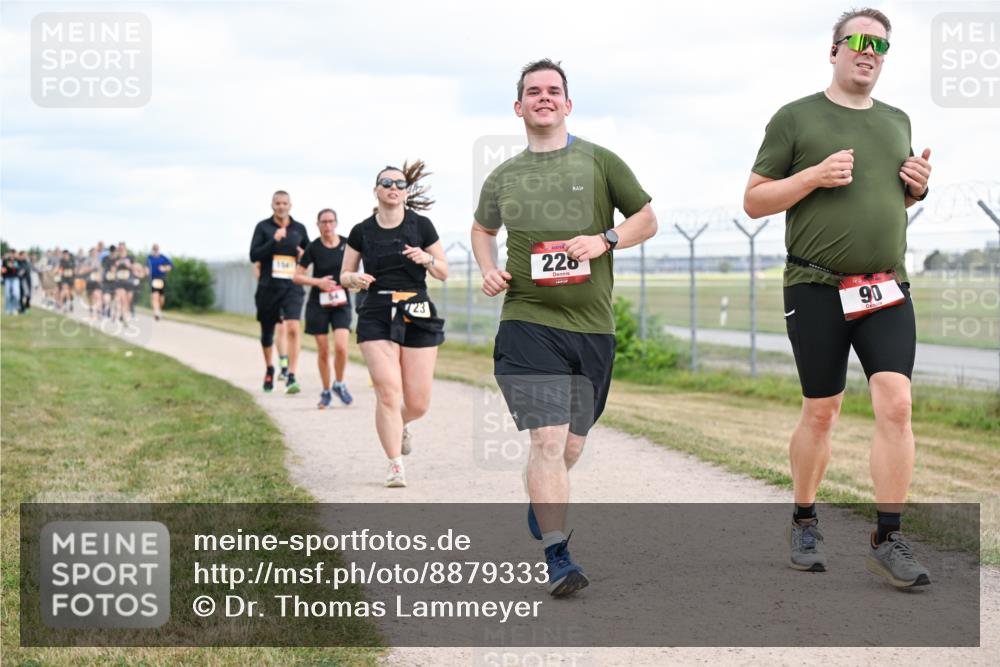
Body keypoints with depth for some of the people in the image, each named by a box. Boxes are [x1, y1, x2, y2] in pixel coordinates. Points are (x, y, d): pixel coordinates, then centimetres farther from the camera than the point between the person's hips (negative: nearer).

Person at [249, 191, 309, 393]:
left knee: (293, 329, -19)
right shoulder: (263, 227, 2)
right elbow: (254, 255, -7)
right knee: (267, 331, 13)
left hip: (292, 287, 0)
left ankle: (291, 378, -20)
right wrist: (274, 241, -19)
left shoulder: (299, 229, 9)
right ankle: (269, 369, 39)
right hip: (268, 287, 0)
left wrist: (304, 255, -2)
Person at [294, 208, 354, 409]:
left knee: (341, 346, -17)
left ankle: (339, 384, 6)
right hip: (318, 303, 0)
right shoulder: (314, 248, -4)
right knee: (323, 350, 3)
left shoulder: (346, 244, 0)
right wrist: (318, 282, -15)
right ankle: (326, 391, 19)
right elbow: (297, 276, -1)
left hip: (341, 302, 0)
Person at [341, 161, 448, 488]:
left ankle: (400, 426, 36)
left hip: (417, 316, 0)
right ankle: (395, 466, -2)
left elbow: (444, 273, 7)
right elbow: (344, 276, 12)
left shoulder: (421, 226, 3)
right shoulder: (361, 232, 5)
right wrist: (355, 279, -10)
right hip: (377, 316, 0)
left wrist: (427, 259, -13)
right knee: (387, 392, -14)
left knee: (418, 403, -1)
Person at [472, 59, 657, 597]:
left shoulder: (600, 162, 6)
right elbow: (482, 229, 29)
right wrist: (488, 269, 8)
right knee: (547, 439, -15)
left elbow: (647, 219, 11)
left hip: (592, 327, 1)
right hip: (527, 322, -1)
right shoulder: (502, 178, 11)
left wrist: (606, 240, -8)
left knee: (570, 445, 11)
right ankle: (558, 559, -14)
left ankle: (540, 509, 42)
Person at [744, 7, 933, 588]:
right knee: (821, 412, 4)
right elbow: (753, 201, 0)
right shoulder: (796, 118, 1)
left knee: (896, 404, -11)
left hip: (888, 289, 3)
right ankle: (805, 523, 24)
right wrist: (814, 175, -14)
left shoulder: (897, 121, 15)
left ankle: (889, 540, -7)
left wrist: (919, 185, 5)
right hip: (817, 289, -3)